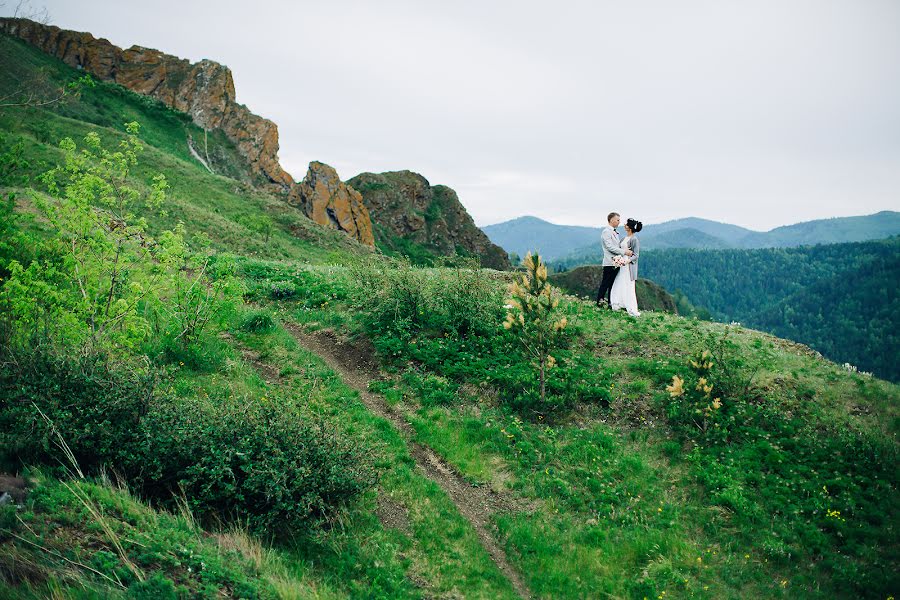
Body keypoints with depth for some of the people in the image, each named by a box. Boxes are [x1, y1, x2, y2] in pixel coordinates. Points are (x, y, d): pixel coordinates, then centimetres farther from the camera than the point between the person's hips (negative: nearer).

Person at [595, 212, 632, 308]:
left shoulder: (615, 232, 18)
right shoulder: (606, 232, -10)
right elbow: (610, 247, -18)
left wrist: (627, 250, 4)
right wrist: (624, 252, -18)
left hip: (616, 262, 9)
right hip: (609, 263, -9)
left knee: (613, 284, 11)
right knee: (605, 283, -3)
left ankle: (611, 303, 16)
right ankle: (600, 301, 5)